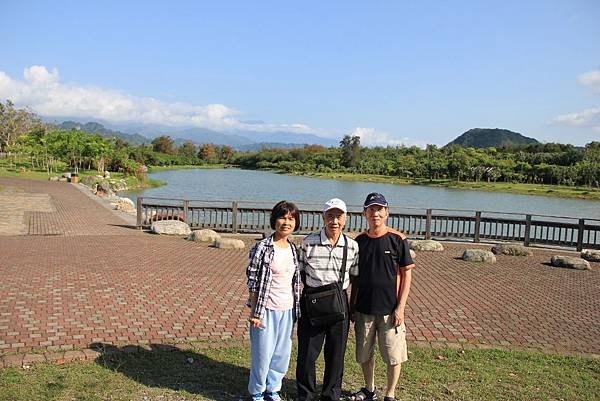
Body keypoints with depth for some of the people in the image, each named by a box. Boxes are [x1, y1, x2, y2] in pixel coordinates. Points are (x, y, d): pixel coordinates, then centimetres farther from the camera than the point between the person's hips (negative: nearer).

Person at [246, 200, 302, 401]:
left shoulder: (293, 249, 6)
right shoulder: (262, 247, -12)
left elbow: (295, 282, 12)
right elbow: (253, 282, -10)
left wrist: (296, 309, 11)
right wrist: (255, 312, -11)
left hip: (287, 310, 5)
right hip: (266, 309, -5)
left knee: (282, 354, 14)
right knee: (263, 353, 5)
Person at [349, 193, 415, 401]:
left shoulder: (397, 240, -8)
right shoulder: (359, 241, 2)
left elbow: (406, 275, -6)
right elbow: (355, 277, 9)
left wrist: (400, 307, -11)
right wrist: (351, 305, 8)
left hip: (389, 309, -3)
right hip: (364, 309, 4)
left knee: (393, 356, 6)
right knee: (364, 354, 15)